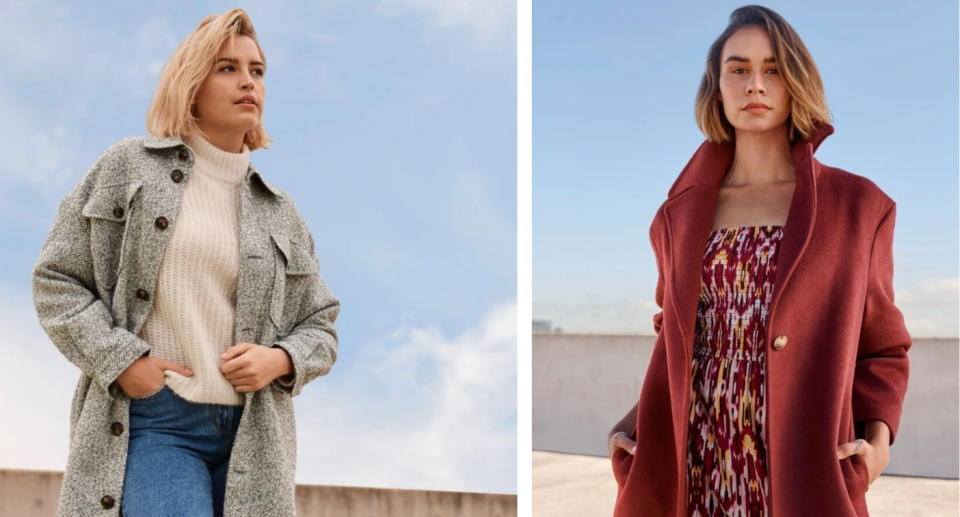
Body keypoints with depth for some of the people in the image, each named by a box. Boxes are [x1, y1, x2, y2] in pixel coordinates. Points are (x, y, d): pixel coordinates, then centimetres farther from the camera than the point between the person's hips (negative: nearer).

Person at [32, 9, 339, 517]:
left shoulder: (280, 213, 14)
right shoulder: (127, 167, 7)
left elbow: (320, 328, 18)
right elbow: (55, 278, 6)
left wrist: (280, 360, -5)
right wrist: (120, 360, -7)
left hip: (250, 434, 4)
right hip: (150, 420, -3)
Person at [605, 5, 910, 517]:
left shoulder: (858, 205, 3)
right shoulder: (679, 215, 9)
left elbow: (883, 347, 9)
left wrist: (878, 437, -8)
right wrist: (633, 425, 3)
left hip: (804, 473, -2)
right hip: (696, 472, 2)